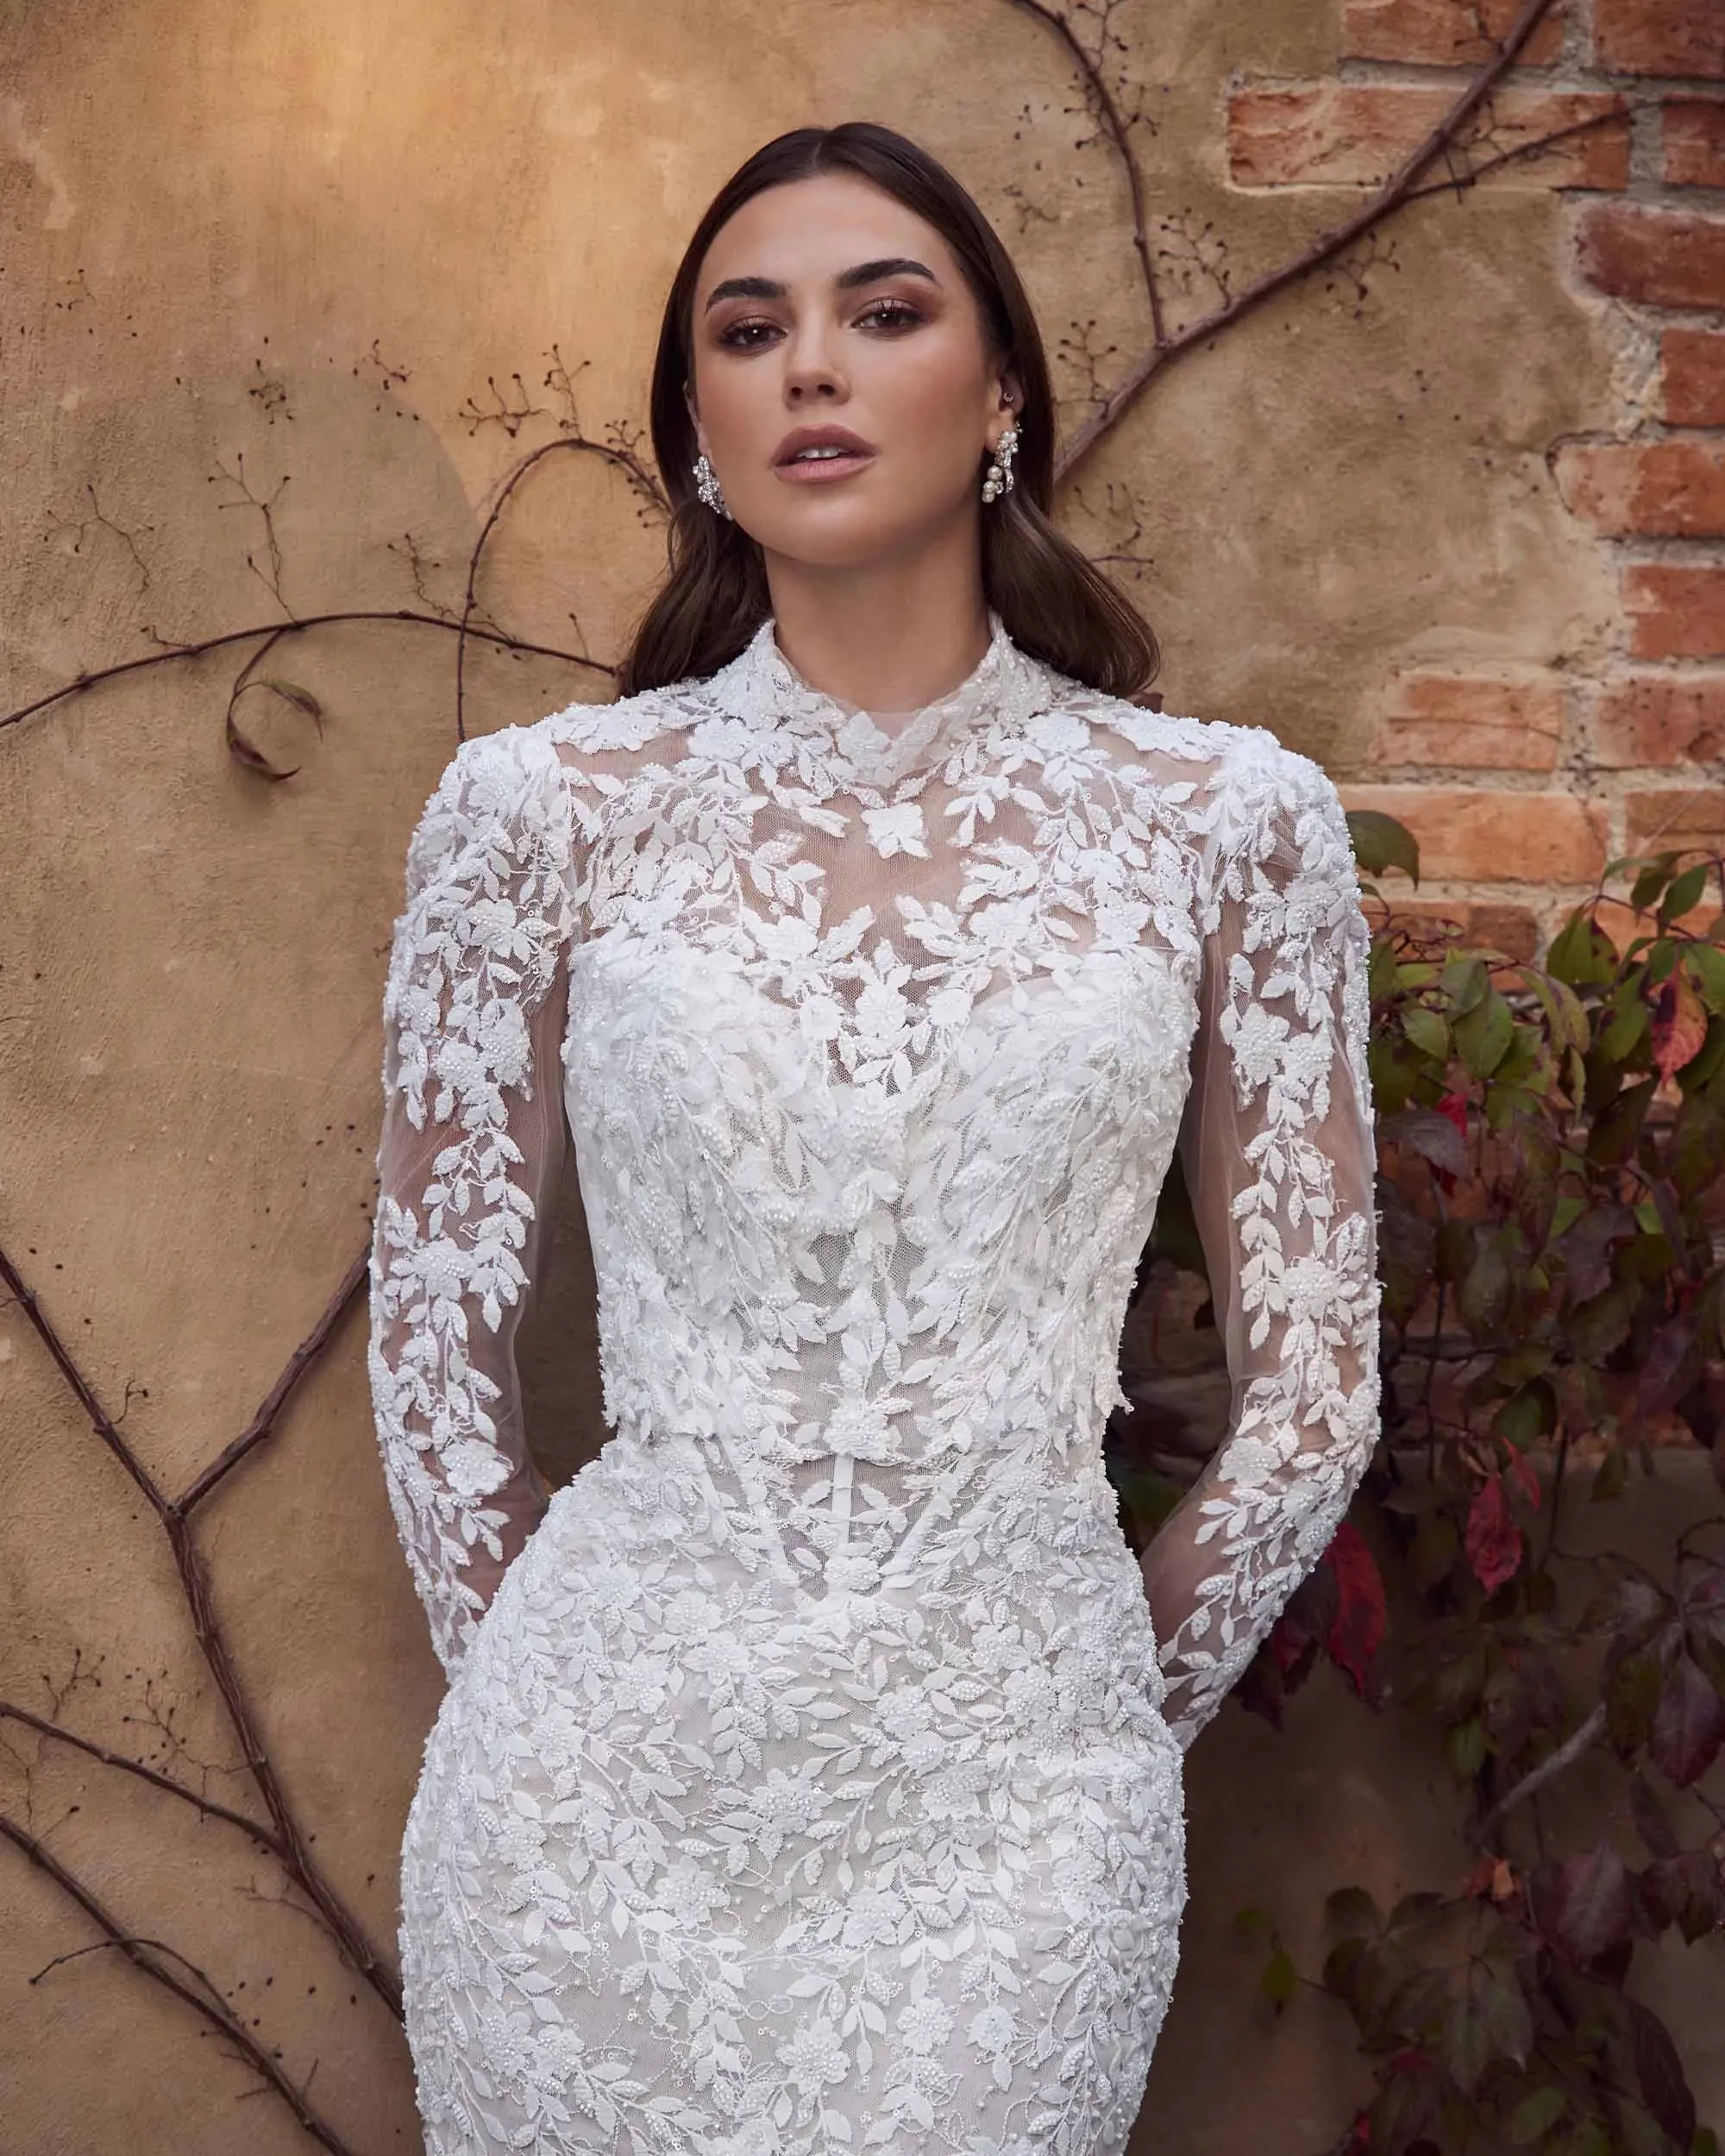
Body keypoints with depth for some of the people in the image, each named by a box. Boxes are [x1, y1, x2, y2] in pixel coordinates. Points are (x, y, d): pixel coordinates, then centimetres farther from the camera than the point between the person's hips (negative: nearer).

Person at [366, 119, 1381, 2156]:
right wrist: (528, 1680, 8)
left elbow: (1315, 1378, 4)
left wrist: (1116, 1720, 8)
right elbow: (437, 1340, 5)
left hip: (1014, 1767, 0)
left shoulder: (1229, 818, -2)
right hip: (610, 1757, 0)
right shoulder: (539, 808, -2)